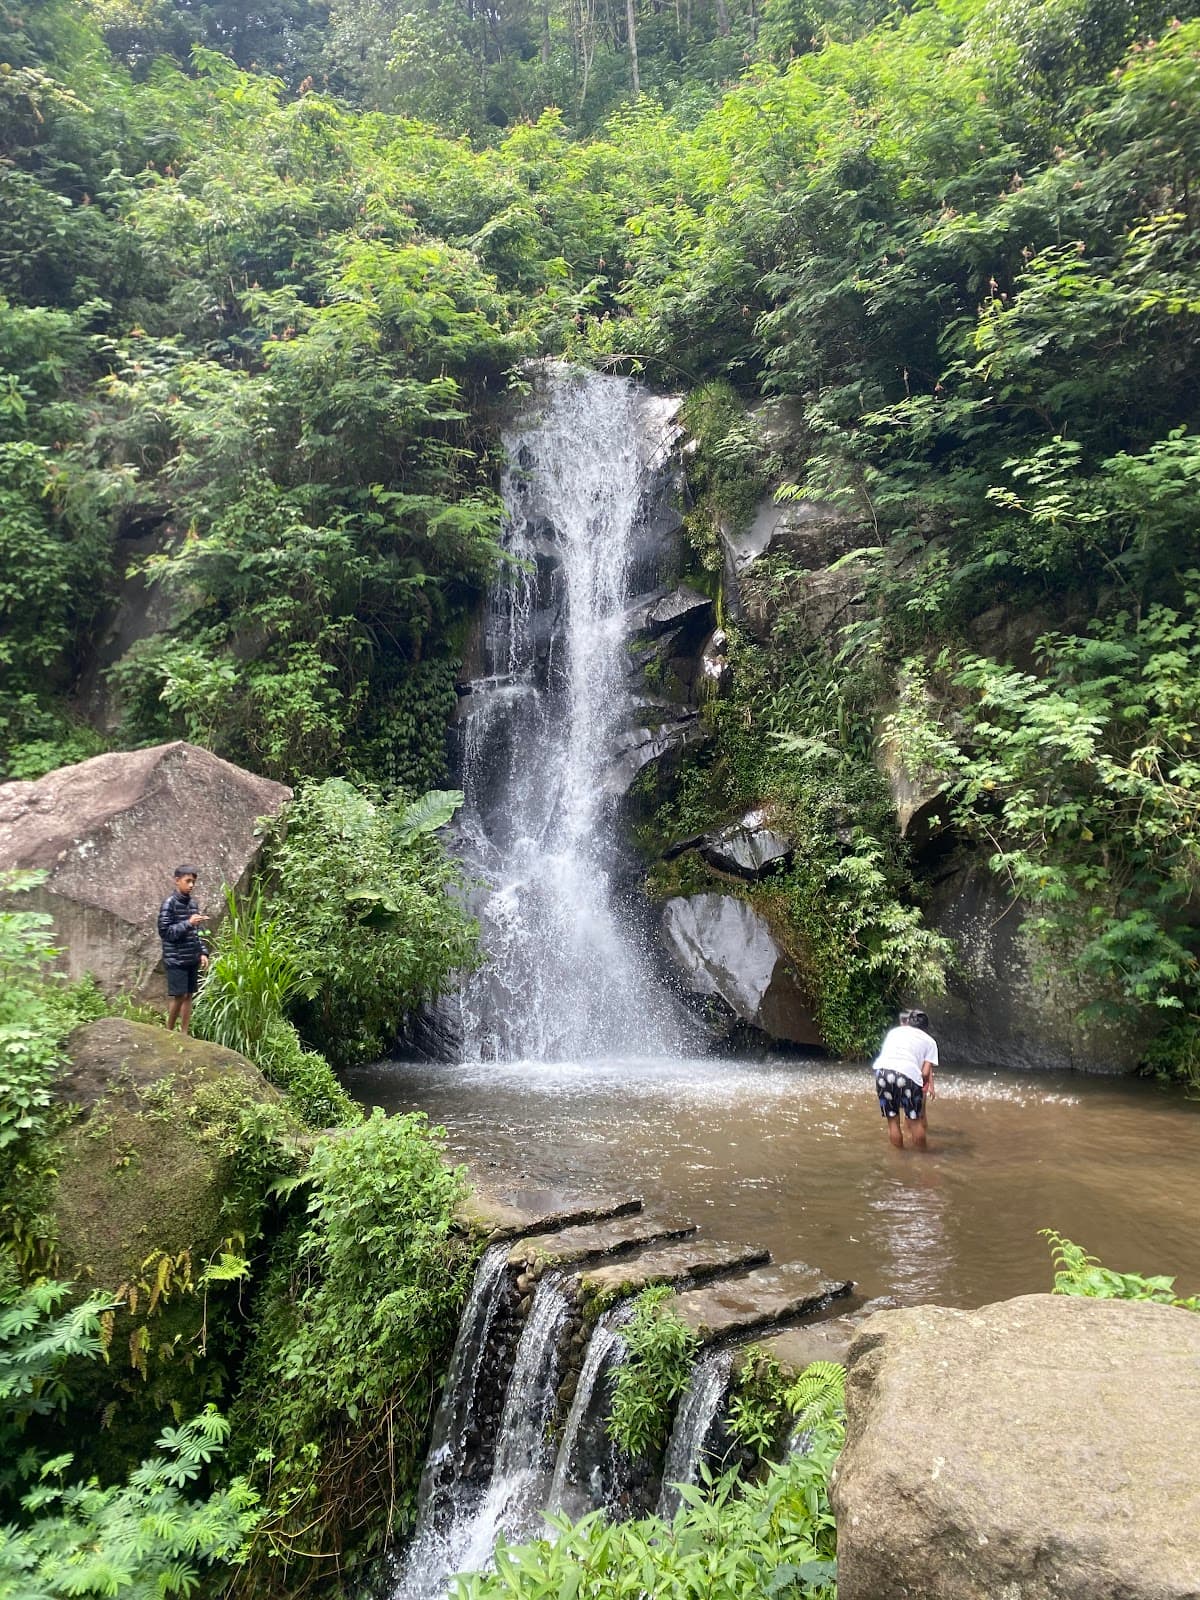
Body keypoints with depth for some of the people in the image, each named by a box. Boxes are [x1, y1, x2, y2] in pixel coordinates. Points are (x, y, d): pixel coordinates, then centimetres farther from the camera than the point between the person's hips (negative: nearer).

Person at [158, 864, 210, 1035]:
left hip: (192, 959, 6)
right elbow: (164, 932, -14)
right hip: (176, 960, -6)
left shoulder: (192, 903, 10)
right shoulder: (169, 903, -10)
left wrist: (203, 952, 7)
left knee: (188, 996, 7)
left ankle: (184, 1033, 14)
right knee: (178, 996, -4)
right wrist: (188, 923, -22)